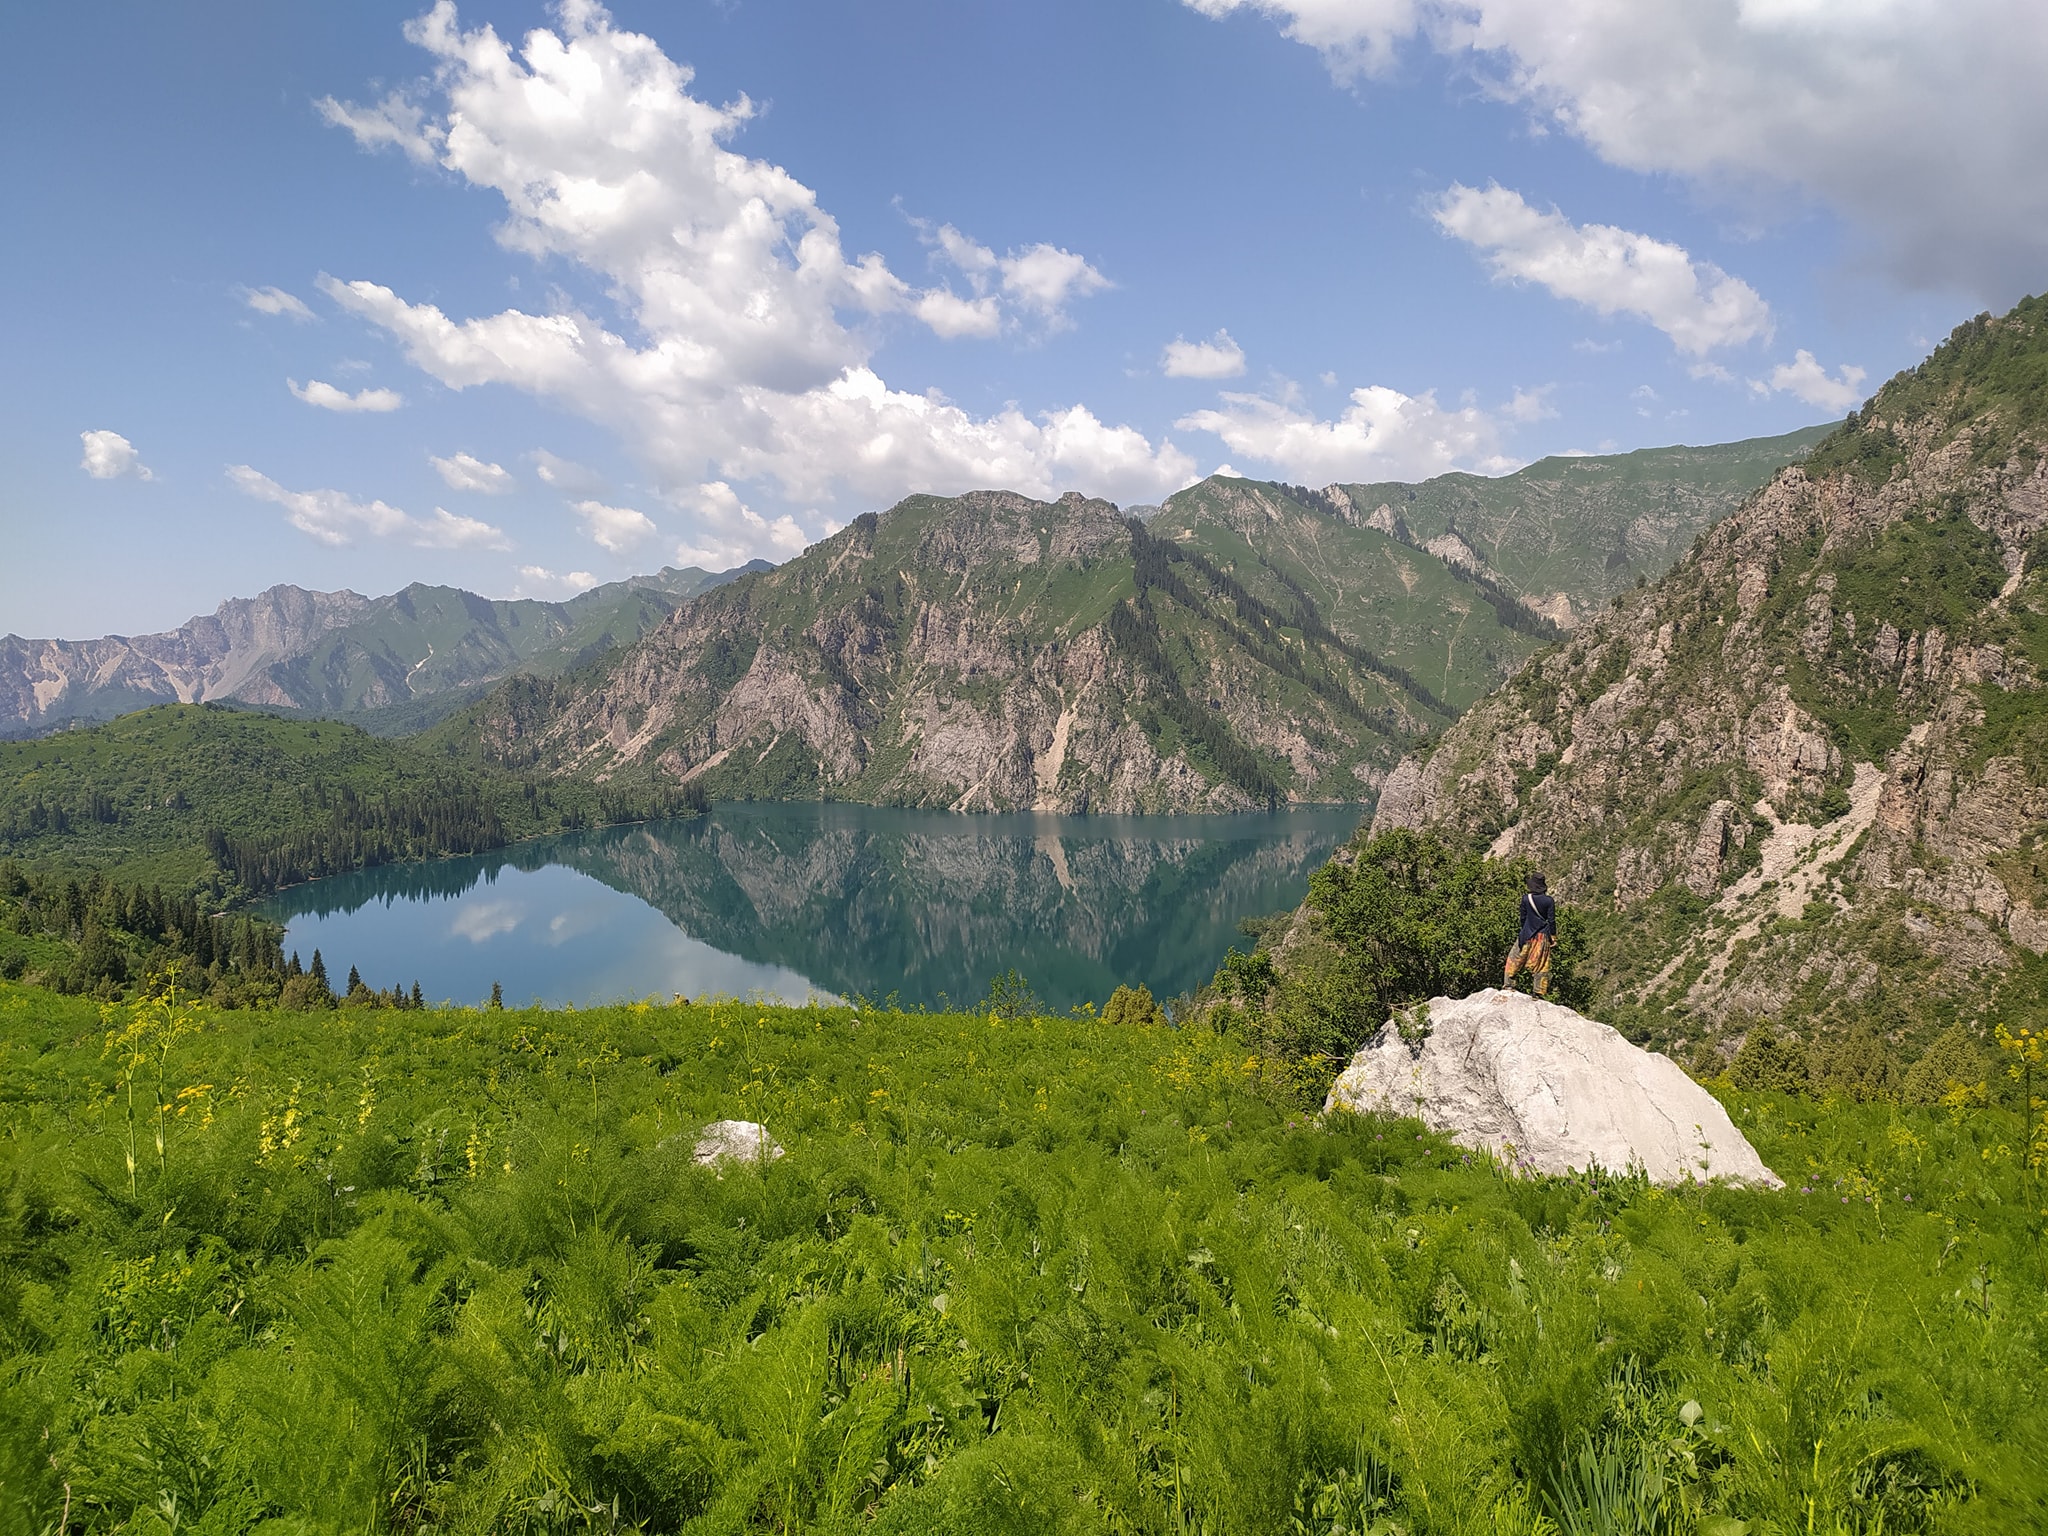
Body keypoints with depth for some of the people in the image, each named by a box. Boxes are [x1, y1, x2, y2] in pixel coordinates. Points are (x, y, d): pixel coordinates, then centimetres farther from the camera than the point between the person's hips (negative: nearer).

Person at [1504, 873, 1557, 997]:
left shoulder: (1526, 899, -7)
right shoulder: (1549, 900, -7)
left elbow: (1523, 918, 2)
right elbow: (1551, 921, -5)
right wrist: (1553, 938, 3)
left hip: (1527, 935, -1)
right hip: (1543, 936, 1)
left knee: (1515, 959, 13)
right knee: (1541, 965, 7)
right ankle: (1539, 992, 7)